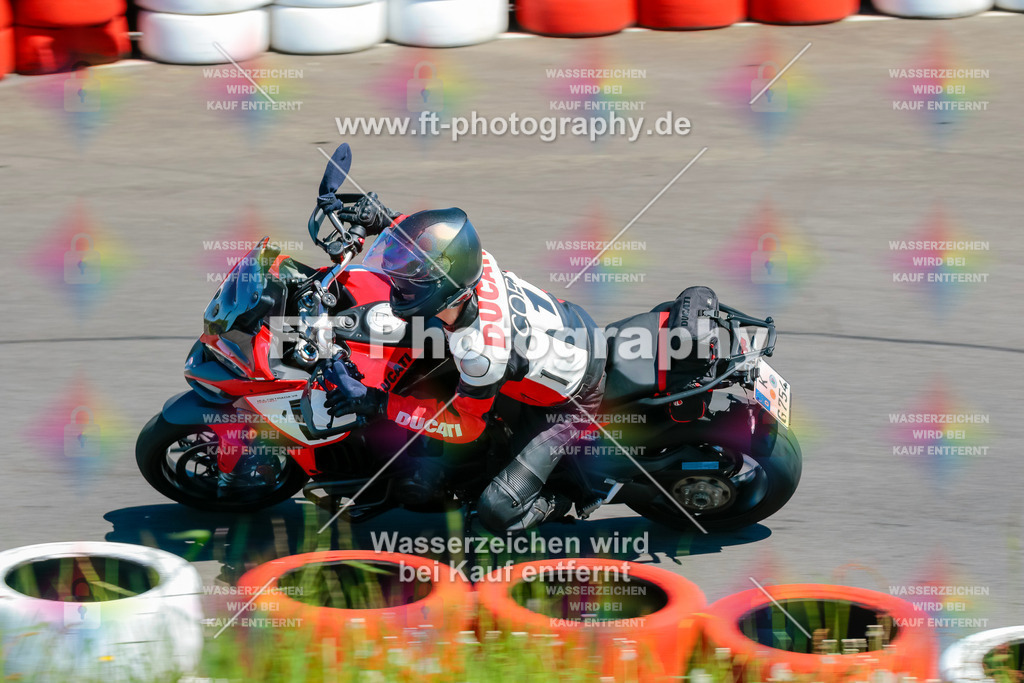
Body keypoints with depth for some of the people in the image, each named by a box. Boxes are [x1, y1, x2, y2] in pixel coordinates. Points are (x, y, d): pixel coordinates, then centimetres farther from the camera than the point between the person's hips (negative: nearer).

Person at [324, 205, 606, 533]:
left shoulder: (482, 350, -41)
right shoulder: (479, 264, -22)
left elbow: (465, 425, -24)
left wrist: (377, 403, -28)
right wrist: (386, 219, 4)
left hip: (573, 403, -8)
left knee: (497, 512, -14)